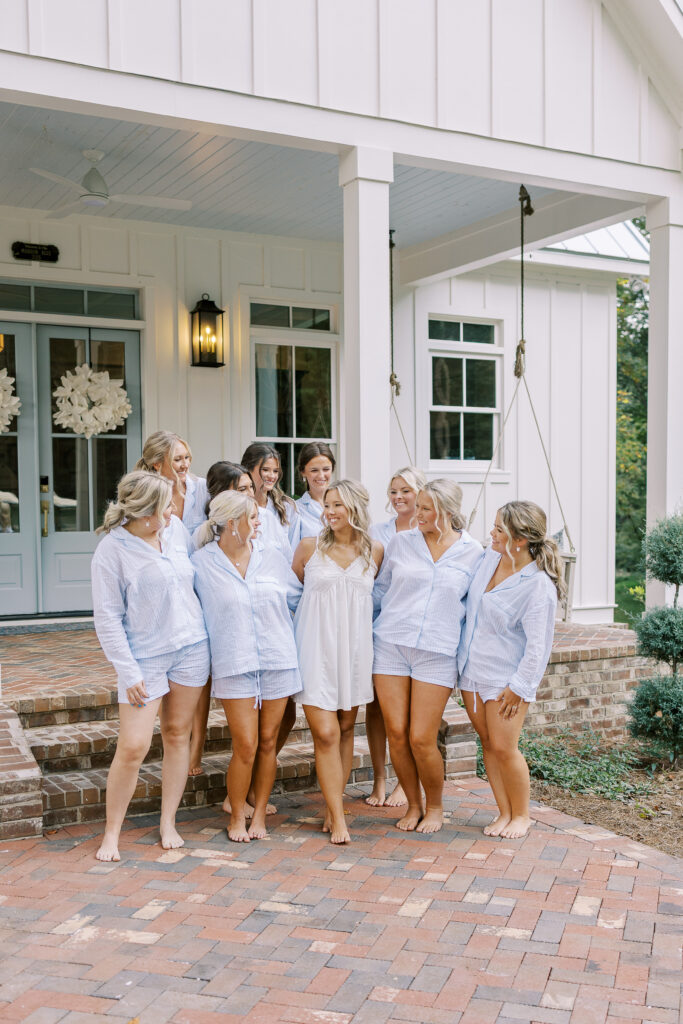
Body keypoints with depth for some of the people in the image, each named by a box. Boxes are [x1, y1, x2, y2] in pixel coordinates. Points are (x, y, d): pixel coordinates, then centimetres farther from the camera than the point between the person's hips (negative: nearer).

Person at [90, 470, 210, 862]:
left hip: (192, 648, 5)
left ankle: (168, 822, 25)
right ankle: (112, 832, 13)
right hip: (145, 656, -5)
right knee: (133, 746, -7)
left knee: (178, 734, 11)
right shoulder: (112, 550, -13)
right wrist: (129, 673, -13)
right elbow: (107, 617, -11)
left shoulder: (176, 528, 1)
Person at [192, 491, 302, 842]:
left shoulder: (272, 557, 7)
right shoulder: (201, 563, -2)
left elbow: (298, 598, 17)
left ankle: (260, 814, 23)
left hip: (277, 661, 3)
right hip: (233, 665, -3)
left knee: (267, 742, 7)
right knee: (246, 747, -5)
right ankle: (237, 815, 16)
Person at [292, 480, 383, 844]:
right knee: (325, 733, -8)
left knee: (345, 729, 10)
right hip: (316, 647, -2)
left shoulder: (374, 551, 4)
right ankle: (338, 818, -1)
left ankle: (333, 808, 22)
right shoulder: (309, 547, -1)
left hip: (354, 649, 2)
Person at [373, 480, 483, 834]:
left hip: (437, 653, -2)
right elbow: (381, 589, 17)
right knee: (396, 733, 1)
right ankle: (413, 805, 22)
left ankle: (435, 806, 21)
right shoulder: (401, 542, 5)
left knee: (421, 739, -5)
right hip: (390, 644, 2)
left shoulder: (473, 553, 1)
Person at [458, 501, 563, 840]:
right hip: (471, 669, 7)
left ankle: (521, 815, 19)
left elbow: (538, 644, -17)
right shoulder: (489, 557, 0)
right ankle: (504, 812, 23)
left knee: (504, 748, -3)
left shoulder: (538, 585, -20)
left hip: (506, 677, -7)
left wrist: (518, 687, -15)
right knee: (488, 744, 11)